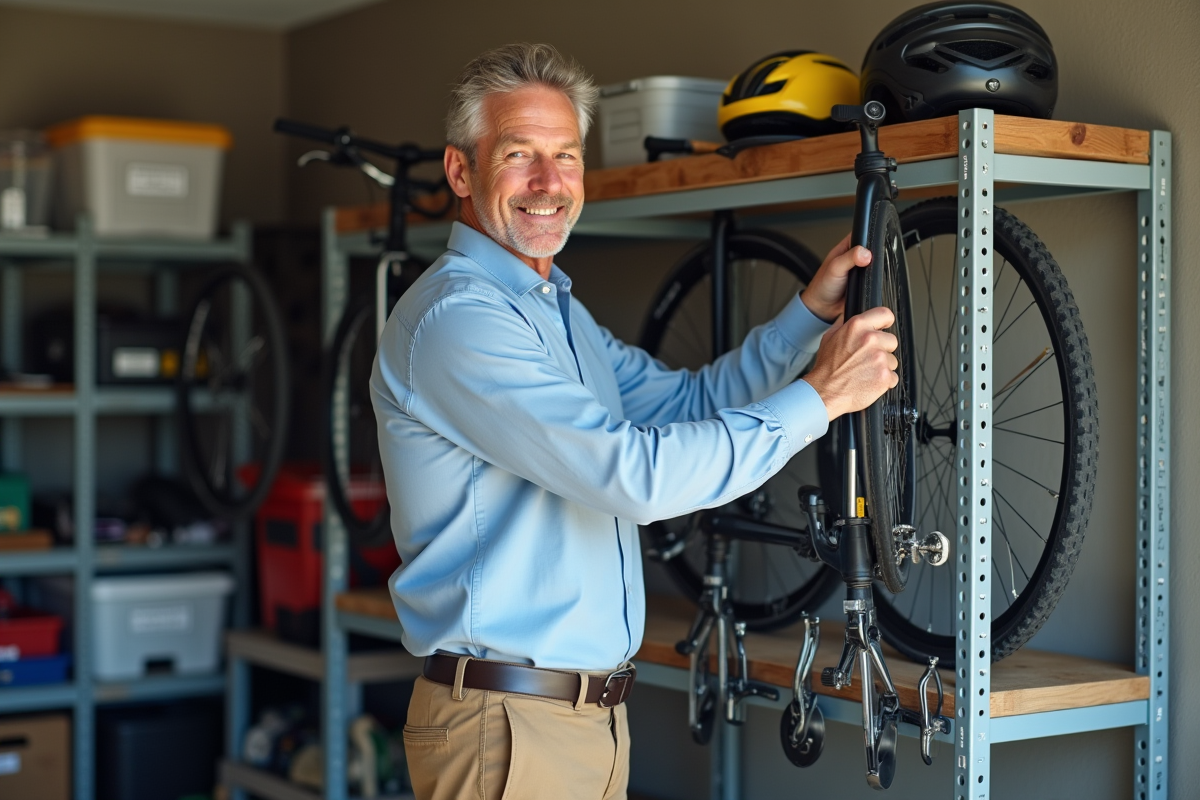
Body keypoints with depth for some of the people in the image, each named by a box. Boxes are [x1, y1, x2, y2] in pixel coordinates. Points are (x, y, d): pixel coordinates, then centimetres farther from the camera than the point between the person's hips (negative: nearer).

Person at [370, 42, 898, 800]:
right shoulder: (457, 319, -19)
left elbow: (684, 404, 16)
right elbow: (639, 475, -24)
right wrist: (818, 397, -17)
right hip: (508, 727, -9)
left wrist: (812, 311, 5)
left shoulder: (560, 310, 15)